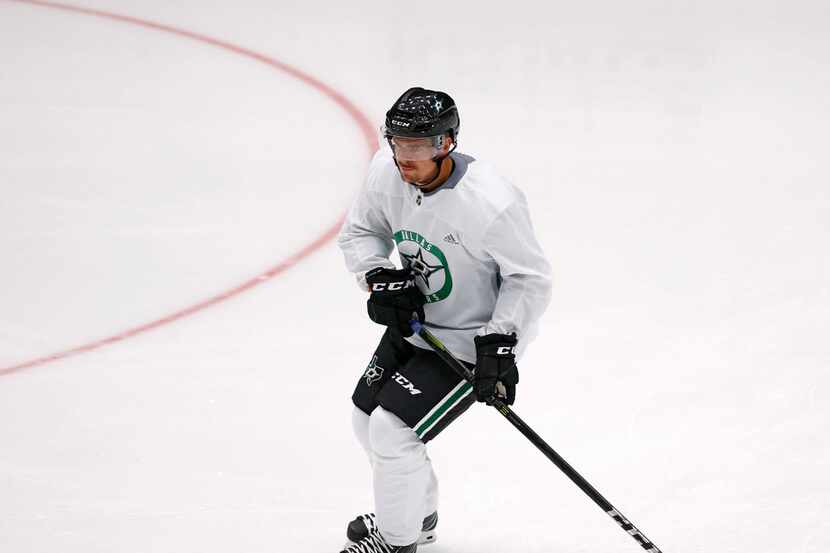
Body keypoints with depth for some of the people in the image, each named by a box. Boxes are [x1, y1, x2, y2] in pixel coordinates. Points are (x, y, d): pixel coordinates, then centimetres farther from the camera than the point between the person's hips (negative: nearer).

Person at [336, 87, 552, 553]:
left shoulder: (490, 203, -34)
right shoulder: (387, 173, -15)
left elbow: (530, 279, -21)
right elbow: (360, 231, 4)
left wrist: (500, 345, -26)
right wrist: (379, 277, -14)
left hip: (474, 338, -8)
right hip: (414, 321, 8)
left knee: (392, 428, -13)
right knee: (368, 419, 16)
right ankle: (417, 514, 42)